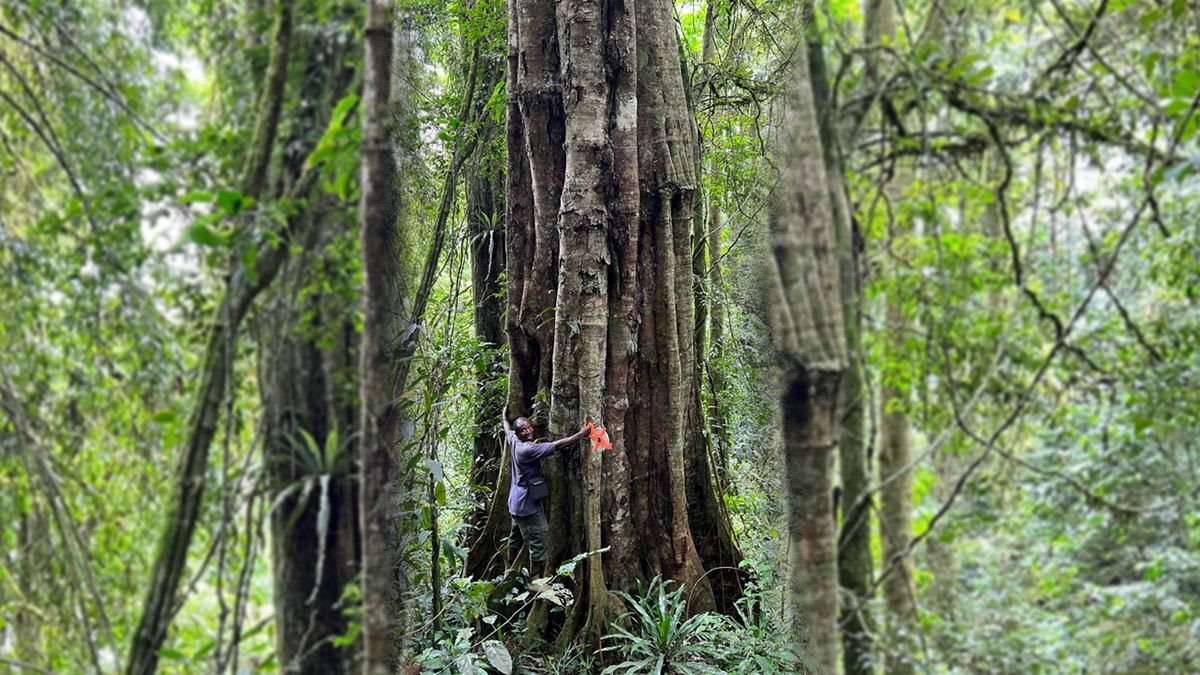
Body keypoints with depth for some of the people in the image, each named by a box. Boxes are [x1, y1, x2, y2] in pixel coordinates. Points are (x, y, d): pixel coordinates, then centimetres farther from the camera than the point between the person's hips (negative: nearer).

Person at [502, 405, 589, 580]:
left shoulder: (514, 441, 1)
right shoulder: (527, 449, -23)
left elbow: (507, 430, 25)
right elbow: (557, 445, -26)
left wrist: (505, 417, 45)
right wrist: (580, 435, -22)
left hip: (517, 501, 10)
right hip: (528, 503, -10)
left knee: (516, 536, 24)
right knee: (540, 541, -7)